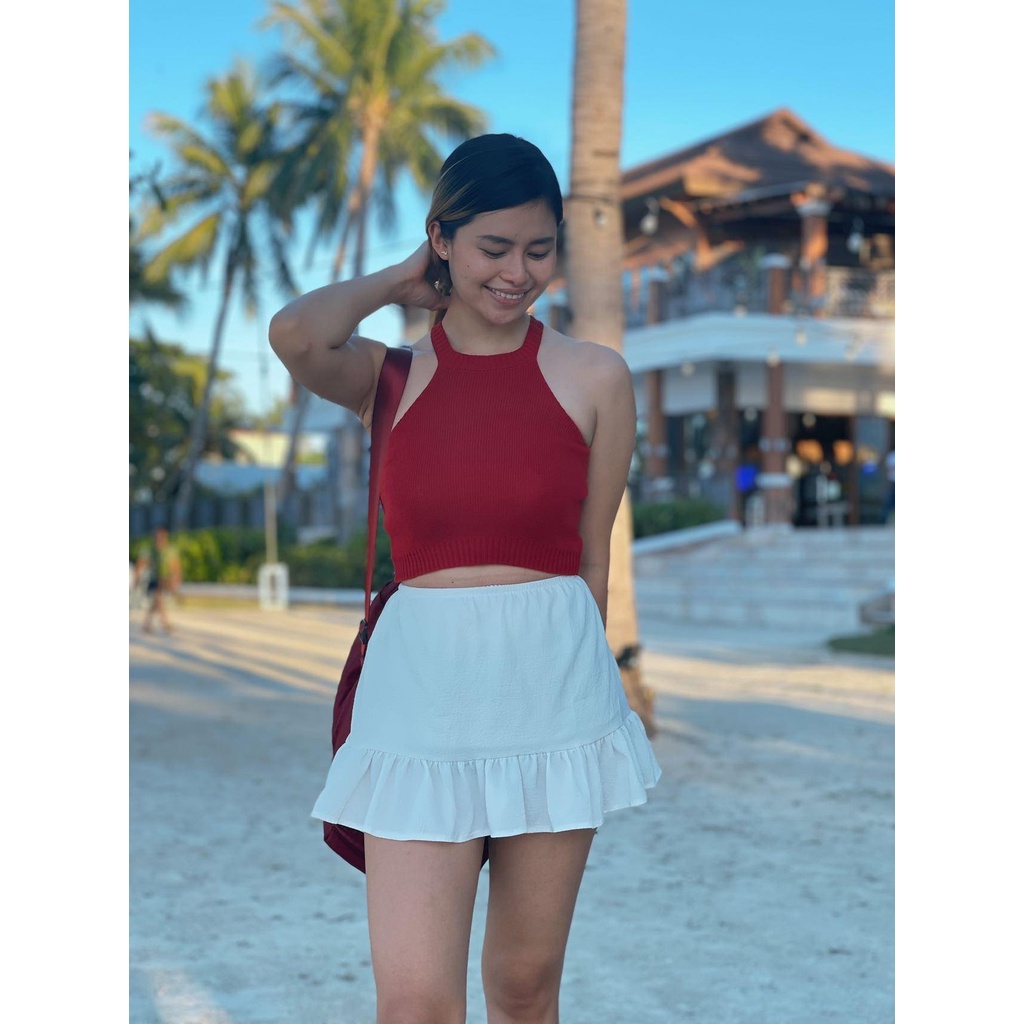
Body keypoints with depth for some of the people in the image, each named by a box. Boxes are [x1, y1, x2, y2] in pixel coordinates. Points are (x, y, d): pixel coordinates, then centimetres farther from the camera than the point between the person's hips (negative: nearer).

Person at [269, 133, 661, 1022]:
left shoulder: (596, 378, 3)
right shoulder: (388, 374, 3)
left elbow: (592, 559, 7)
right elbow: (295, 334, -19)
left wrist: (569, 673, 11)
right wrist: (400, 283, -1)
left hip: (555, 685, 1)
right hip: (422, 686, -1)